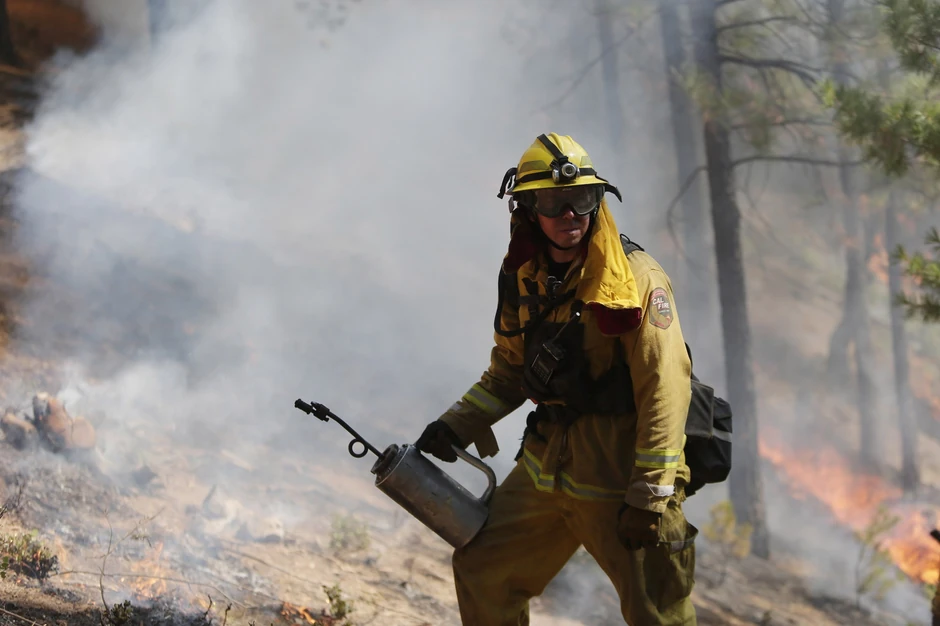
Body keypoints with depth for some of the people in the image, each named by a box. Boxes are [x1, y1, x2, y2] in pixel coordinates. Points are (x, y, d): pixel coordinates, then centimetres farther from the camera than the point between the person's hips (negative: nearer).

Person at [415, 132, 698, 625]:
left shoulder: (634, 278, -14)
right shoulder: (524, 280, 6)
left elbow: (665, 389, -19)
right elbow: (509, 371, 22)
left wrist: (650, 495, -22)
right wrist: (456, 425, 9)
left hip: (620, 474, -7)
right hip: (546, 468, 7)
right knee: (481, 572, 14)